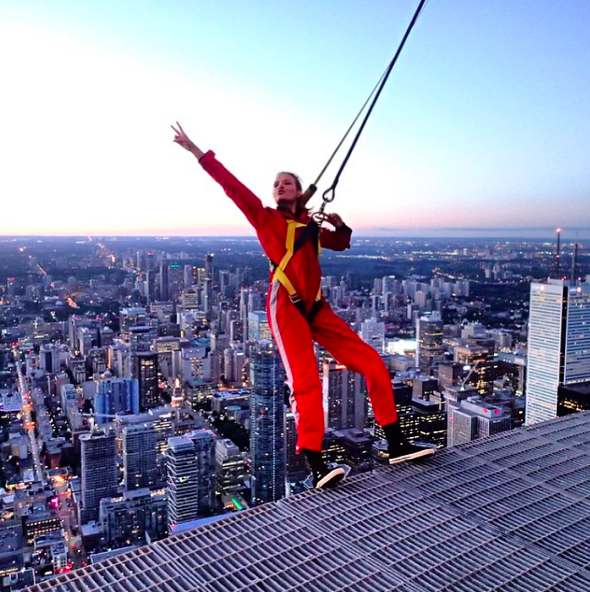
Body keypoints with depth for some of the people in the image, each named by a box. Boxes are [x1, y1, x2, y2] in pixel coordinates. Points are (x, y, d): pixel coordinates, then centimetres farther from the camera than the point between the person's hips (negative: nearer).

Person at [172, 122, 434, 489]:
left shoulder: (310, 224, 19)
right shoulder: (266, 218, 5)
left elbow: (341, 243, 33)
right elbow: (232, 186, -3)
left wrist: (339, 224, 11)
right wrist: (196, 151, -8)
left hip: (316, 308, 6)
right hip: (286, 308, -6)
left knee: (372, 363, 1)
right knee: (306, 383, -20)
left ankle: (396, 445, 9)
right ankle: (317, 467, -16)